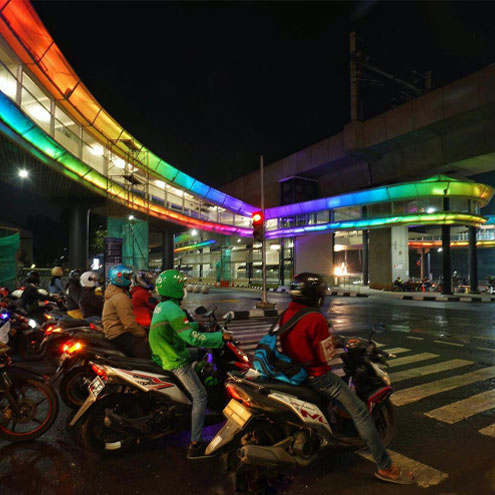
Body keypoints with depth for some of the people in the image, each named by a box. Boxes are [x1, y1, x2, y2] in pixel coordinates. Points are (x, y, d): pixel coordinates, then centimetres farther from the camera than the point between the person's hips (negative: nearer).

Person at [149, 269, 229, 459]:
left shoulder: (160, 306, 9)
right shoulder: (172, 309, -22)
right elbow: (191, 337, -29)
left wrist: (198, 324, 23)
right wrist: (220, 337, -23)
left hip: (163, 357, 10)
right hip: (176, 363, -10)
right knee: (200, 397, -5)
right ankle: (195, 445, -1)